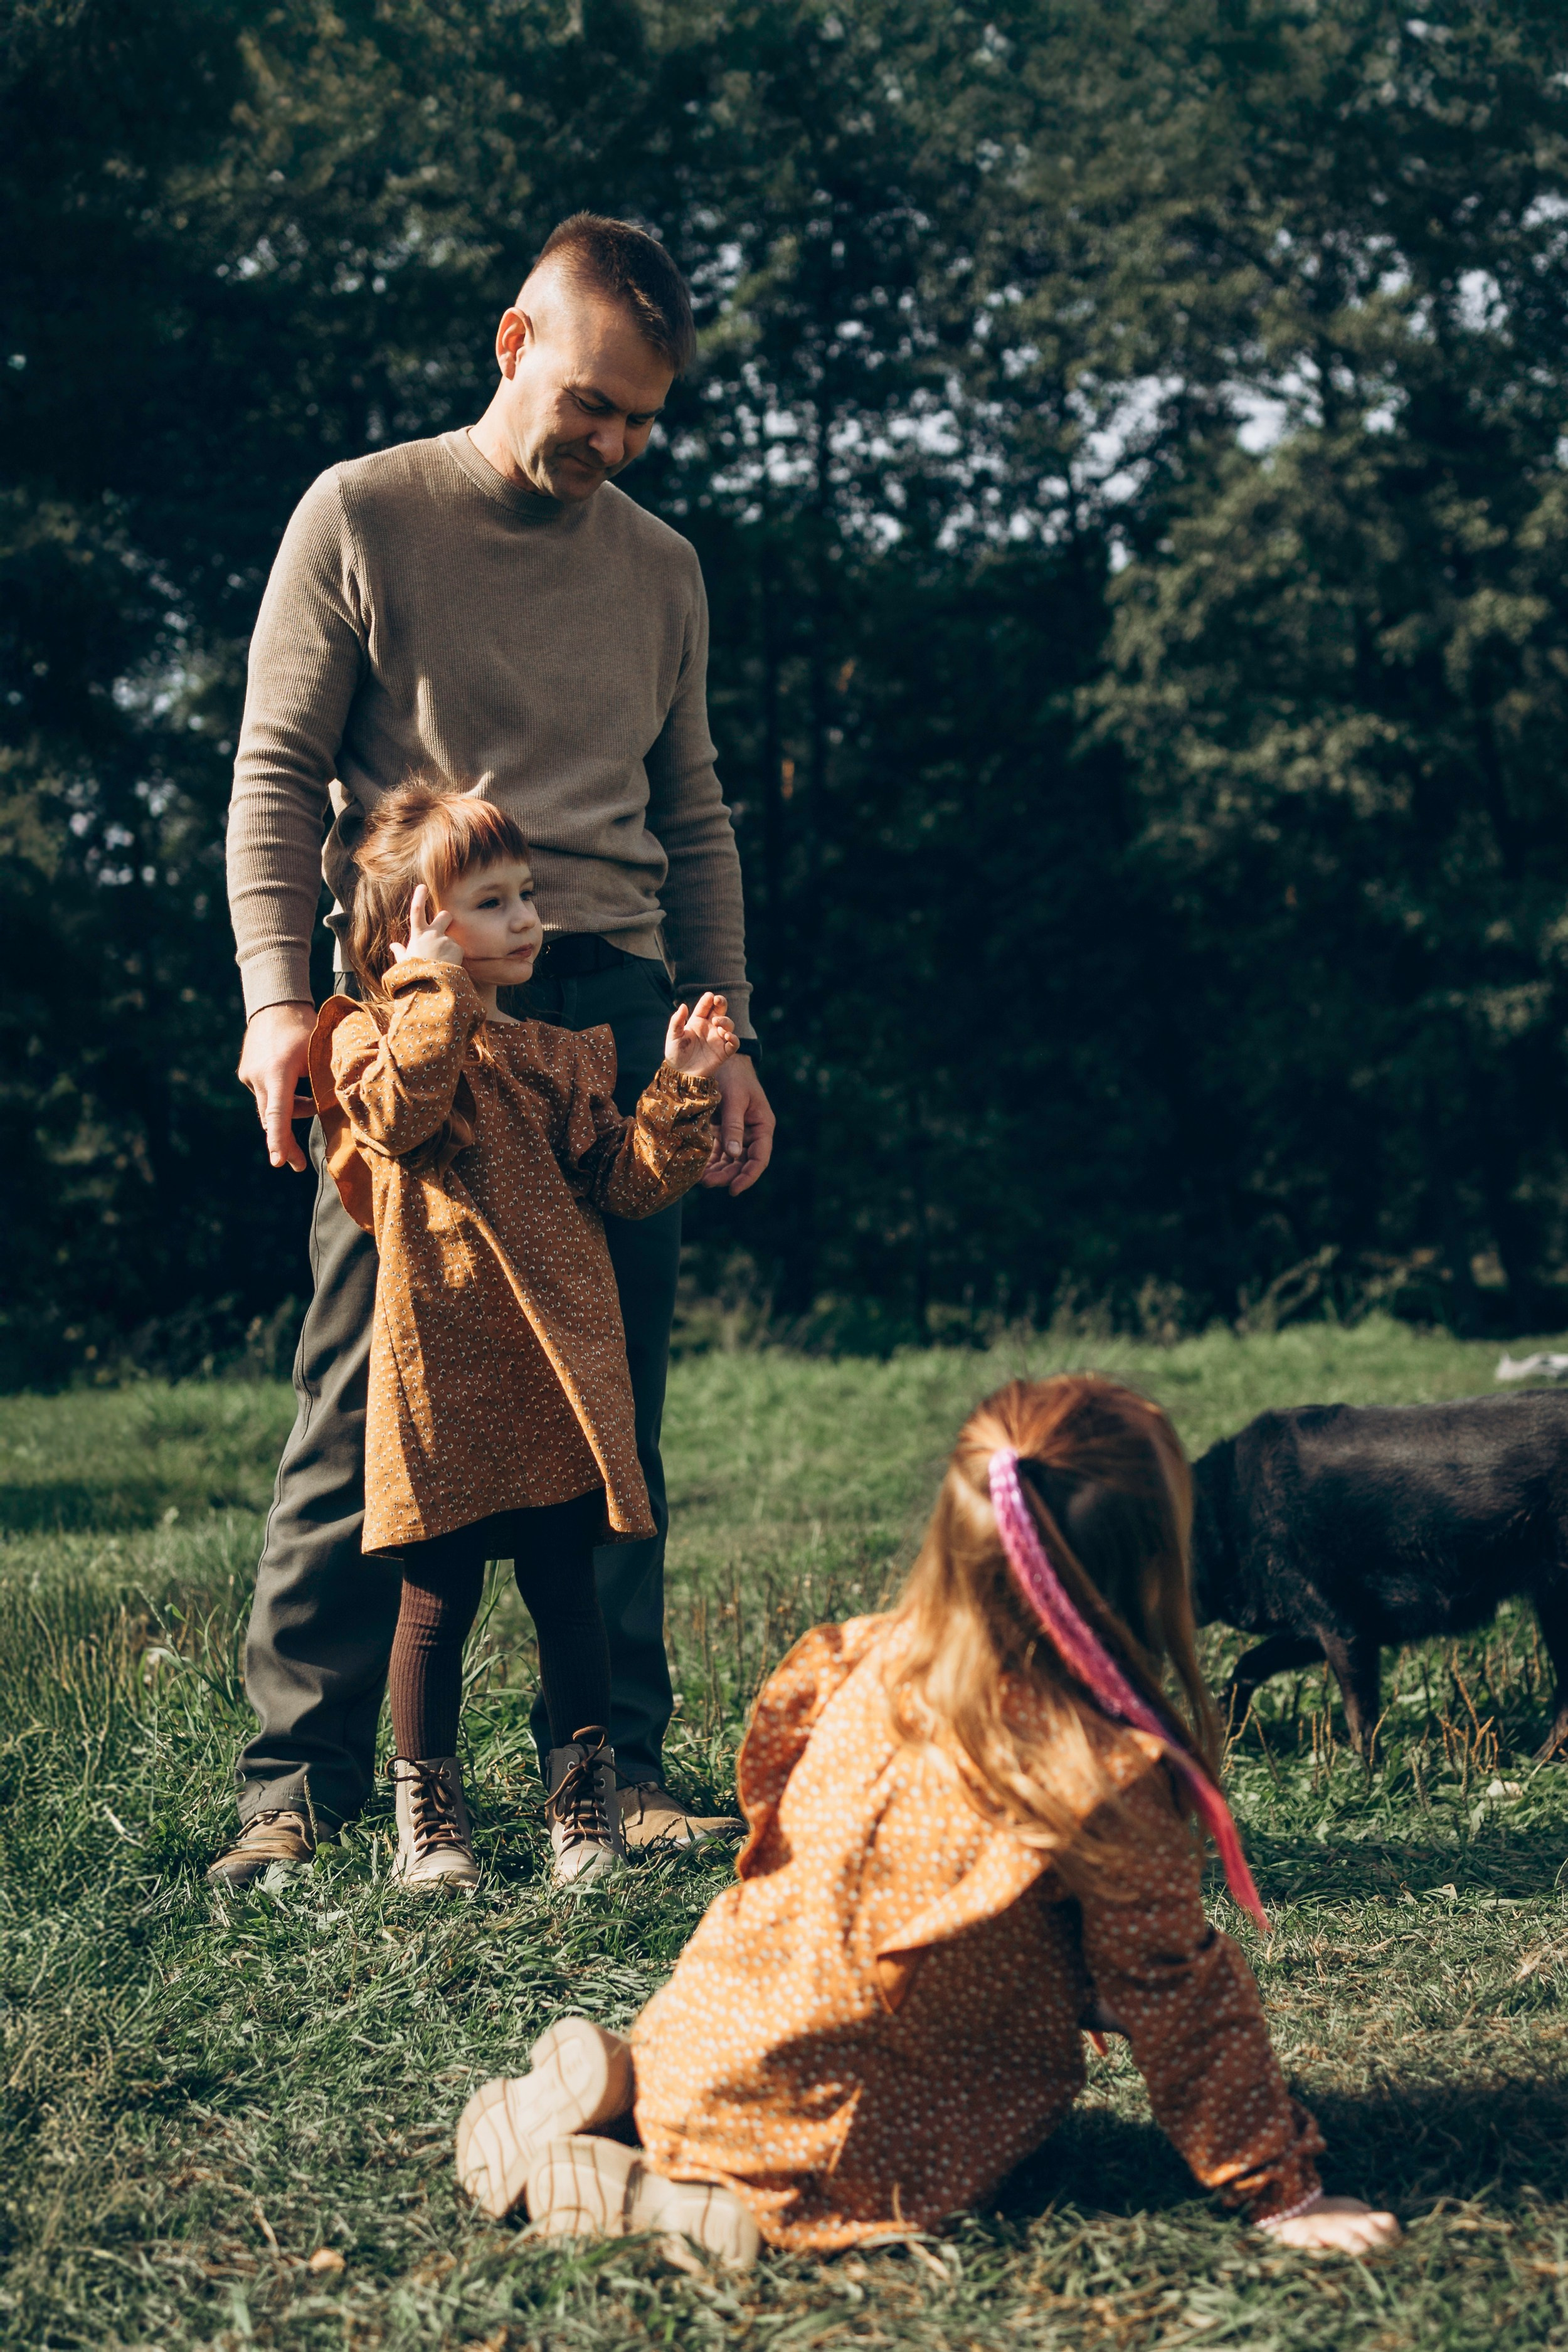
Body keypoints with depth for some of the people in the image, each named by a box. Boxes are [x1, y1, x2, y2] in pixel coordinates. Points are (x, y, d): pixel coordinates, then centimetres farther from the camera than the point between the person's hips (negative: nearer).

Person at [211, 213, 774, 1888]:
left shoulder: (659, 569, 18)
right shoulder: (363, 518, 5)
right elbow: (276, 775, 1)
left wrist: (727, 1037, 14)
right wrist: (279, 1000, -10)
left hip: (614, 1004, 4)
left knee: (613, 1414, 3)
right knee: (361, 1402, -5)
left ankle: (616, 1768, 8)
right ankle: (300, 1784, 0)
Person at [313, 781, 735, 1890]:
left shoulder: (559, 1056, 15)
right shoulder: (373, 1037, 1)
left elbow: (625, 1182, 13)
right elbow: (404, 1108, -21)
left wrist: (681, 1092, 0)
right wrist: (436, 983, -16)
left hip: (559, 1366, 4)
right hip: (443, 1369, -4)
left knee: (568, 1591, 8)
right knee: (439, 1596, 3)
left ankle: (584, 1796, 19)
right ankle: (428, 1811, 16)